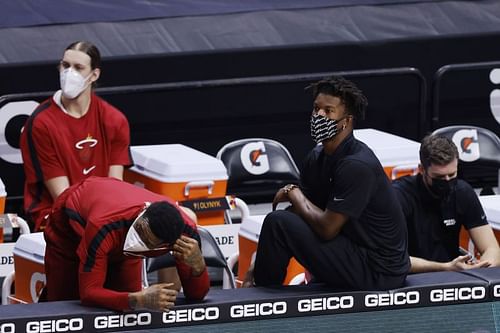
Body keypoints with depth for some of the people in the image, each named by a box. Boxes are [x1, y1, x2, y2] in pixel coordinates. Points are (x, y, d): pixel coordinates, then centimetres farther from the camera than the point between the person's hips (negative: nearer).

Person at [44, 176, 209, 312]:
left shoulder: (183, 230, -37)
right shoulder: (102, 226, -51)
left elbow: (196, 294, -25)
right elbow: (89, 292, -47)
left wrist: (197, 265, -49)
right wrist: (140, 300, -64)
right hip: (69, 226, -3)